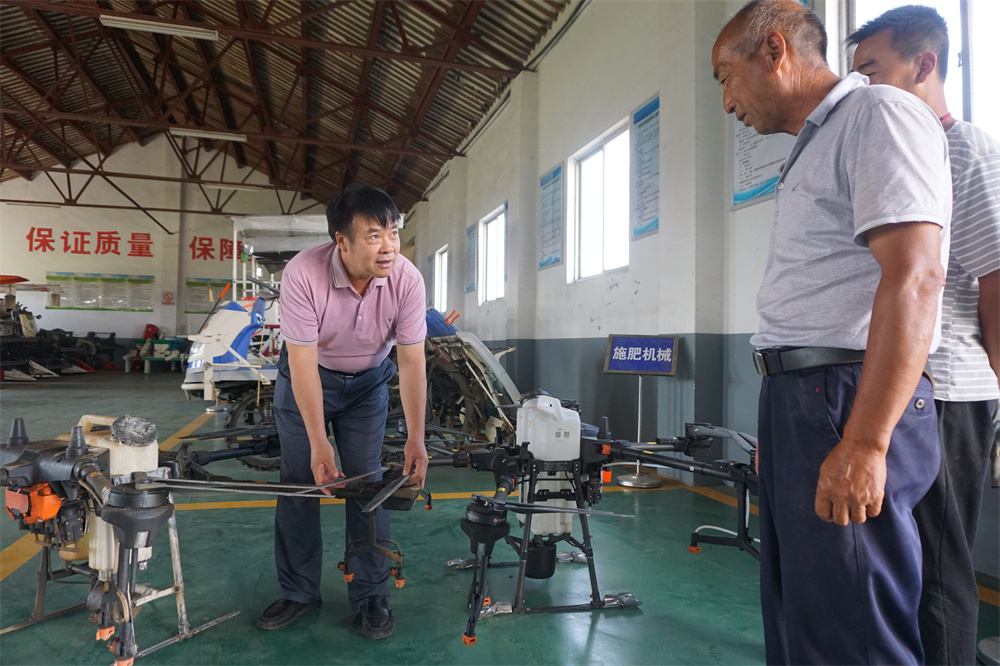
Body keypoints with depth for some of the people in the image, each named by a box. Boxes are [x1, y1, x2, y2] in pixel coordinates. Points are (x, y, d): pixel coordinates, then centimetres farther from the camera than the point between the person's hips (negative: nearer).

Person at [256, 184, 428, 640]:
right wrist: (319, 444, -28)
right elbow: (303, 362, -28)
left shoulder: (407, 280, -26)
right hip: (306, 376, -1)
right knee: (300, 482, 4)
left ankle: (371, 596, 15)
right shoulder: (303, 273, -32)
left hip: (367, 383, 1)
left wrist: (415, 439, -24)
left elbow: (412, 362, -21)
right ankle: (298, 593, 21)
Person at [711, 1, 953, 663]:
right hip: (797, 400, 10)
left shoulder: (878, 113, -6)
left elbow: (913, 276, -19)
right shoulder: (811, 149, 22)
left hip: (850, 403, -10)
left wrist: (864, 443, -24)